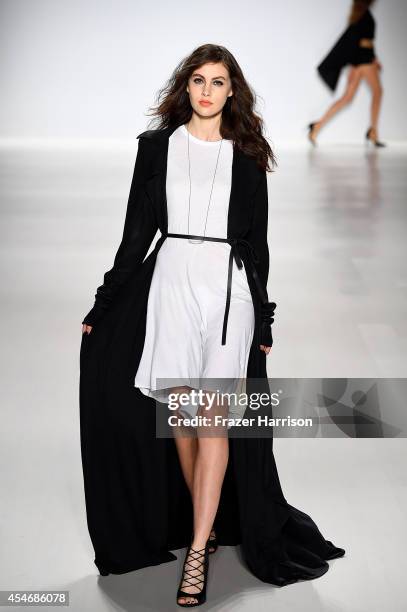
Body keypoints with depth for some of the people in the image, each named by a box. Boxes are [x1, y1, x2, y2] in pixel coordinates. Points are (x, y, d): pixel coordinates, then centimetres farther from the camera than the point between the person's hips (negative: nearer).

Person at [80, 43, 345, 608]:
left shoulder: (247, 156, 8)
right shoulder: (157, 146, 9)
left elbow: (257, 240, 10)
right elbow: (138, 229, 9)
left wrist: (263, 318, 7)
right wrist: (106, 301, 6)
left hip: (229, 285, -1)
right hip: (171, 280, 1)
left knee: (214, 419, -8)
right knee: (181, 414, 3)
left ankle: (198, 553, -6)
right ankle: (208, 522, 19)